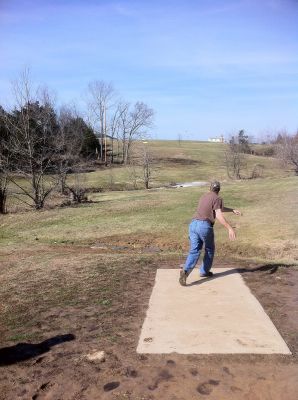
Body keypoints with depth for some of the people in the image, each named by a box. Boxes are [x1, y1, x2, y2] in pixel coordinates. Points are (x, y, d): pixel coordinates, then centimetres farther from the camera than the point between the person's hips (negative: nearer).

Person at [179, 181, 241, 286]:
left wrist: (232, 210, 39)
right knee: (210, 249, 18)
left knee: (194, 251, 2)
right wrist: (230, 228, -16)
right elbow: (219, 216, -14)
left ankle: (185, 271, -19)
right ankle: (204, 271, 26)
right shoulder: (217, 198, -1)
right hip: (205, 226, -6)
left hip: (193, 224, 6)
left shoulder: (204, 196, 25)